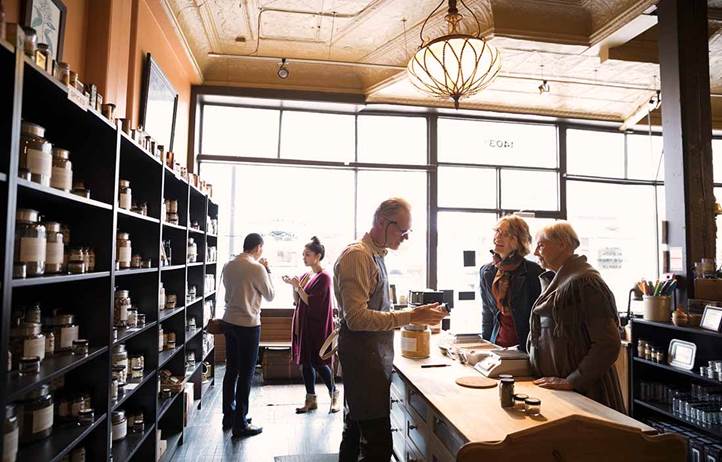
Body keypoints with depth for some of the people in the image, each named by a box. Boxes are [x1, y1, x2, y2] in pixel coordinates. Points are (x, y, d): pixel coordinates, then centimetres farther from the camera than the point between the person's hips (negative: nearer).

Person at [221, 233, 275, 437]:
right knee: (245, 374, 1)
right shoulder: (257, 268, -15)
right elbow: (270, 295, -4)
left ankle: (229, 416, 29)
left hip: (229, 322, 8)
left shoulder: (228, 266, 5)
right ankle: (240, 424, 9)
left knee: (231, 370, 16)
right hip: (248, 325, -7)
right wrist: (267, 271, 4)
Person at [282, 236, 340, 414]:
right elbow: (297, 301, 12)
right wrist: (293, 285, -3)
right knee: (305, 362, 10)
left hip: (317, 326, -8)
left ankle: (334, 396, 18)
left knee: (318, 362, -1)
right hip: (303, 323, 8)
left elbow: (311, 302, -18)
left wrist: (297, 286, -19)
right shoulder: (306, 276, 11)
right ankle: (311, 399, 21)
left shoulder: (324, 277, -12)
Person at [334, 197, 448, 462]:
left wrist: (410, 320, 11)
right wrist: (411, 316, -24)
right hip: (362, 353, -10)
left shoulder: (376, 255, 14)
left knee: (355, 428, 20)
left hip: (374, 352, 10)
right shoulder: (357, 255, -16)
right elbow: (356, 318, -23)